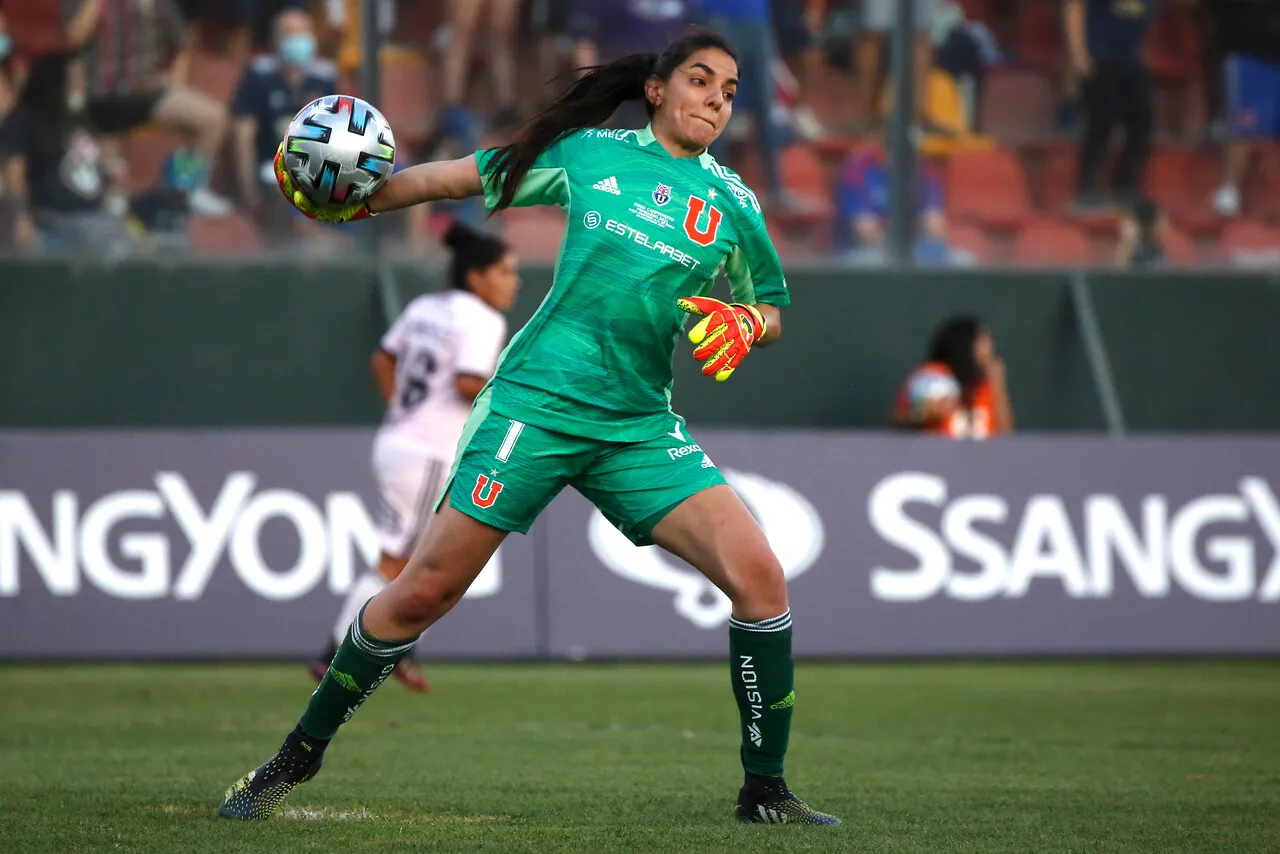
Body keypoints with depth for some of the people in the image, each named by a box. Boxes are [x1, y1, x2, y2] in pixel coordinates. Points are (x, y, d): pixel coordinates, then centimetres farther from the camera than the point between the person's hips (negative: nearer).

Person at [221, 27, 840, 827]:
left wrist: (745, 325, -4)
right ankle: (294, 760, 12)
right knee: (426, 590, -5)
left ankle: (765, 790, 0)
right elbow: (465, 177, 15)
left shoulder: (733, 204, 7)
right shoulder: (589, 152, 4)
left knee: (760, 577, -14)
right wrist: (362, 199, 7)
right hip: (536, 401, -2)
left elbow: (772, 310, 18)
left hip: (641, 426, 2)